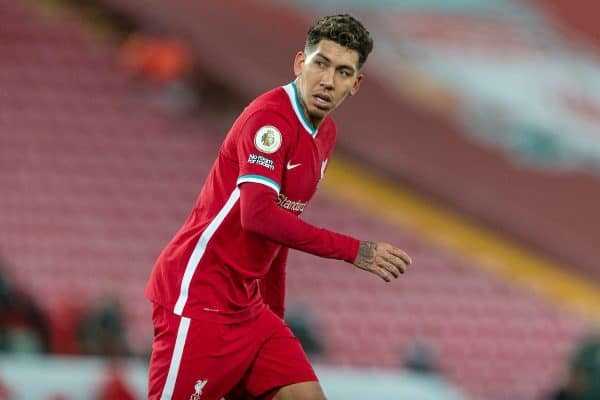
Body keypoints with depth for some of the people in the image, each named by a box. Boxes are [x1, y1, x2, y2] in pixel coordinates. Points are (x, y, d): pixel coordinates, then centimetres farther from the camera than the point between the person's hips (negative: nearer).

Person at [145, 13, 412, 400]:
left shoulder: (326, 132, 12)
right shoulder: (270, 117, -16)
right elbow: (257, 215, -29)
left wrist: (276, 315, 21)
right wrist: (353, 251, -27)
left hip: (247, 306, 9)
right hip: (197, 296, -9)